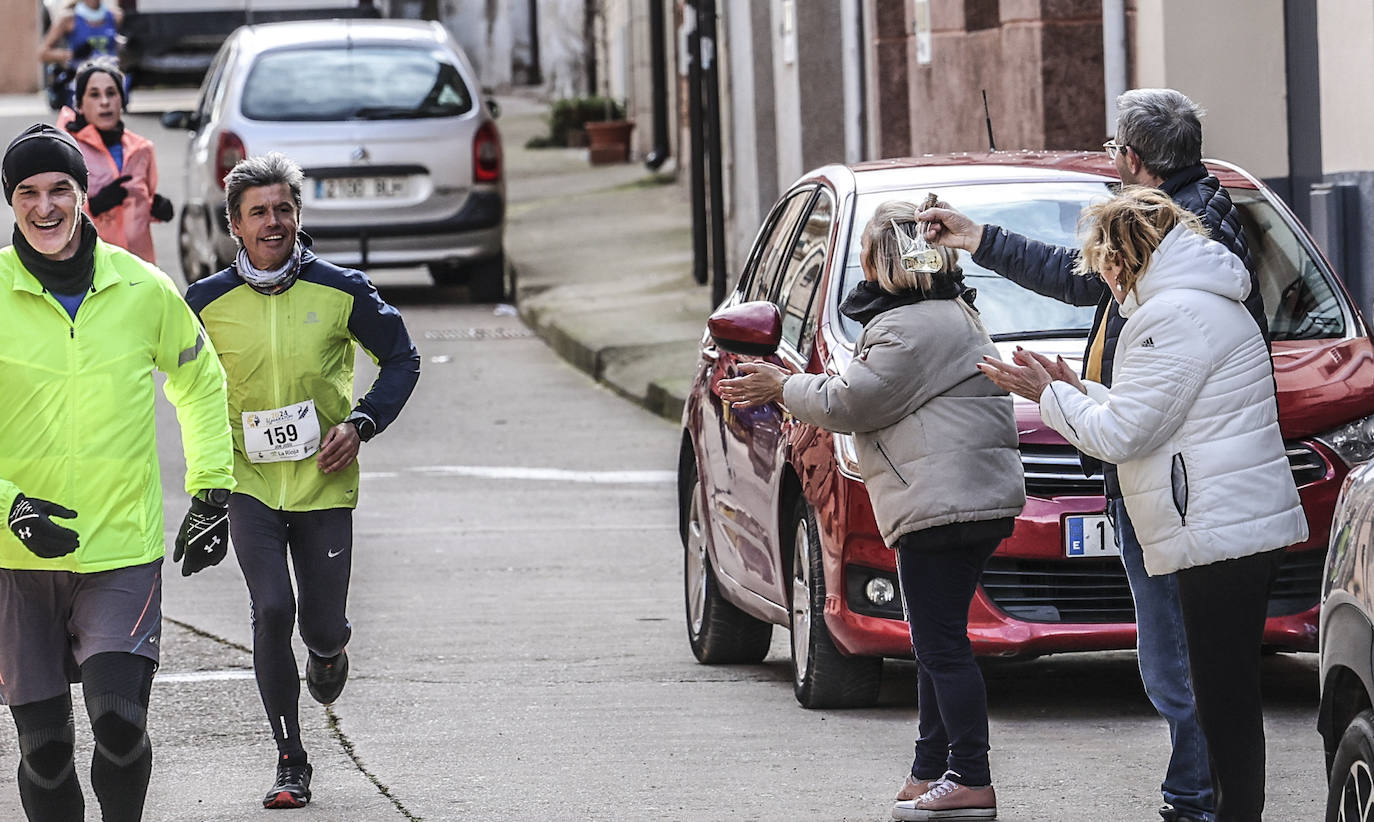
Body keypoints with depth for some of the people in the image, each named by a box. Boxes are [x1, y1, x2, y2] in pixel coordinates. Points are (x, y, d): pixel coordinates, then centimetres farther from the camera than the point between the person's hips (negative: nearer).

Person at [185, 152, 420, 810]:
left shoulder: (341, 292, -4)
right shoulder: (207, 302, -2)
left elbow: (401, 359, 7)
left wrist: (361, 424, -6)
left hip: (324, 484, 0)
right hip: (249, 484, 0)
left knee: (322, 624, 2)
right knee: (272, 610, -16)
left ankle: (328, 647, 43)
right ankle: (291, 763, -6)